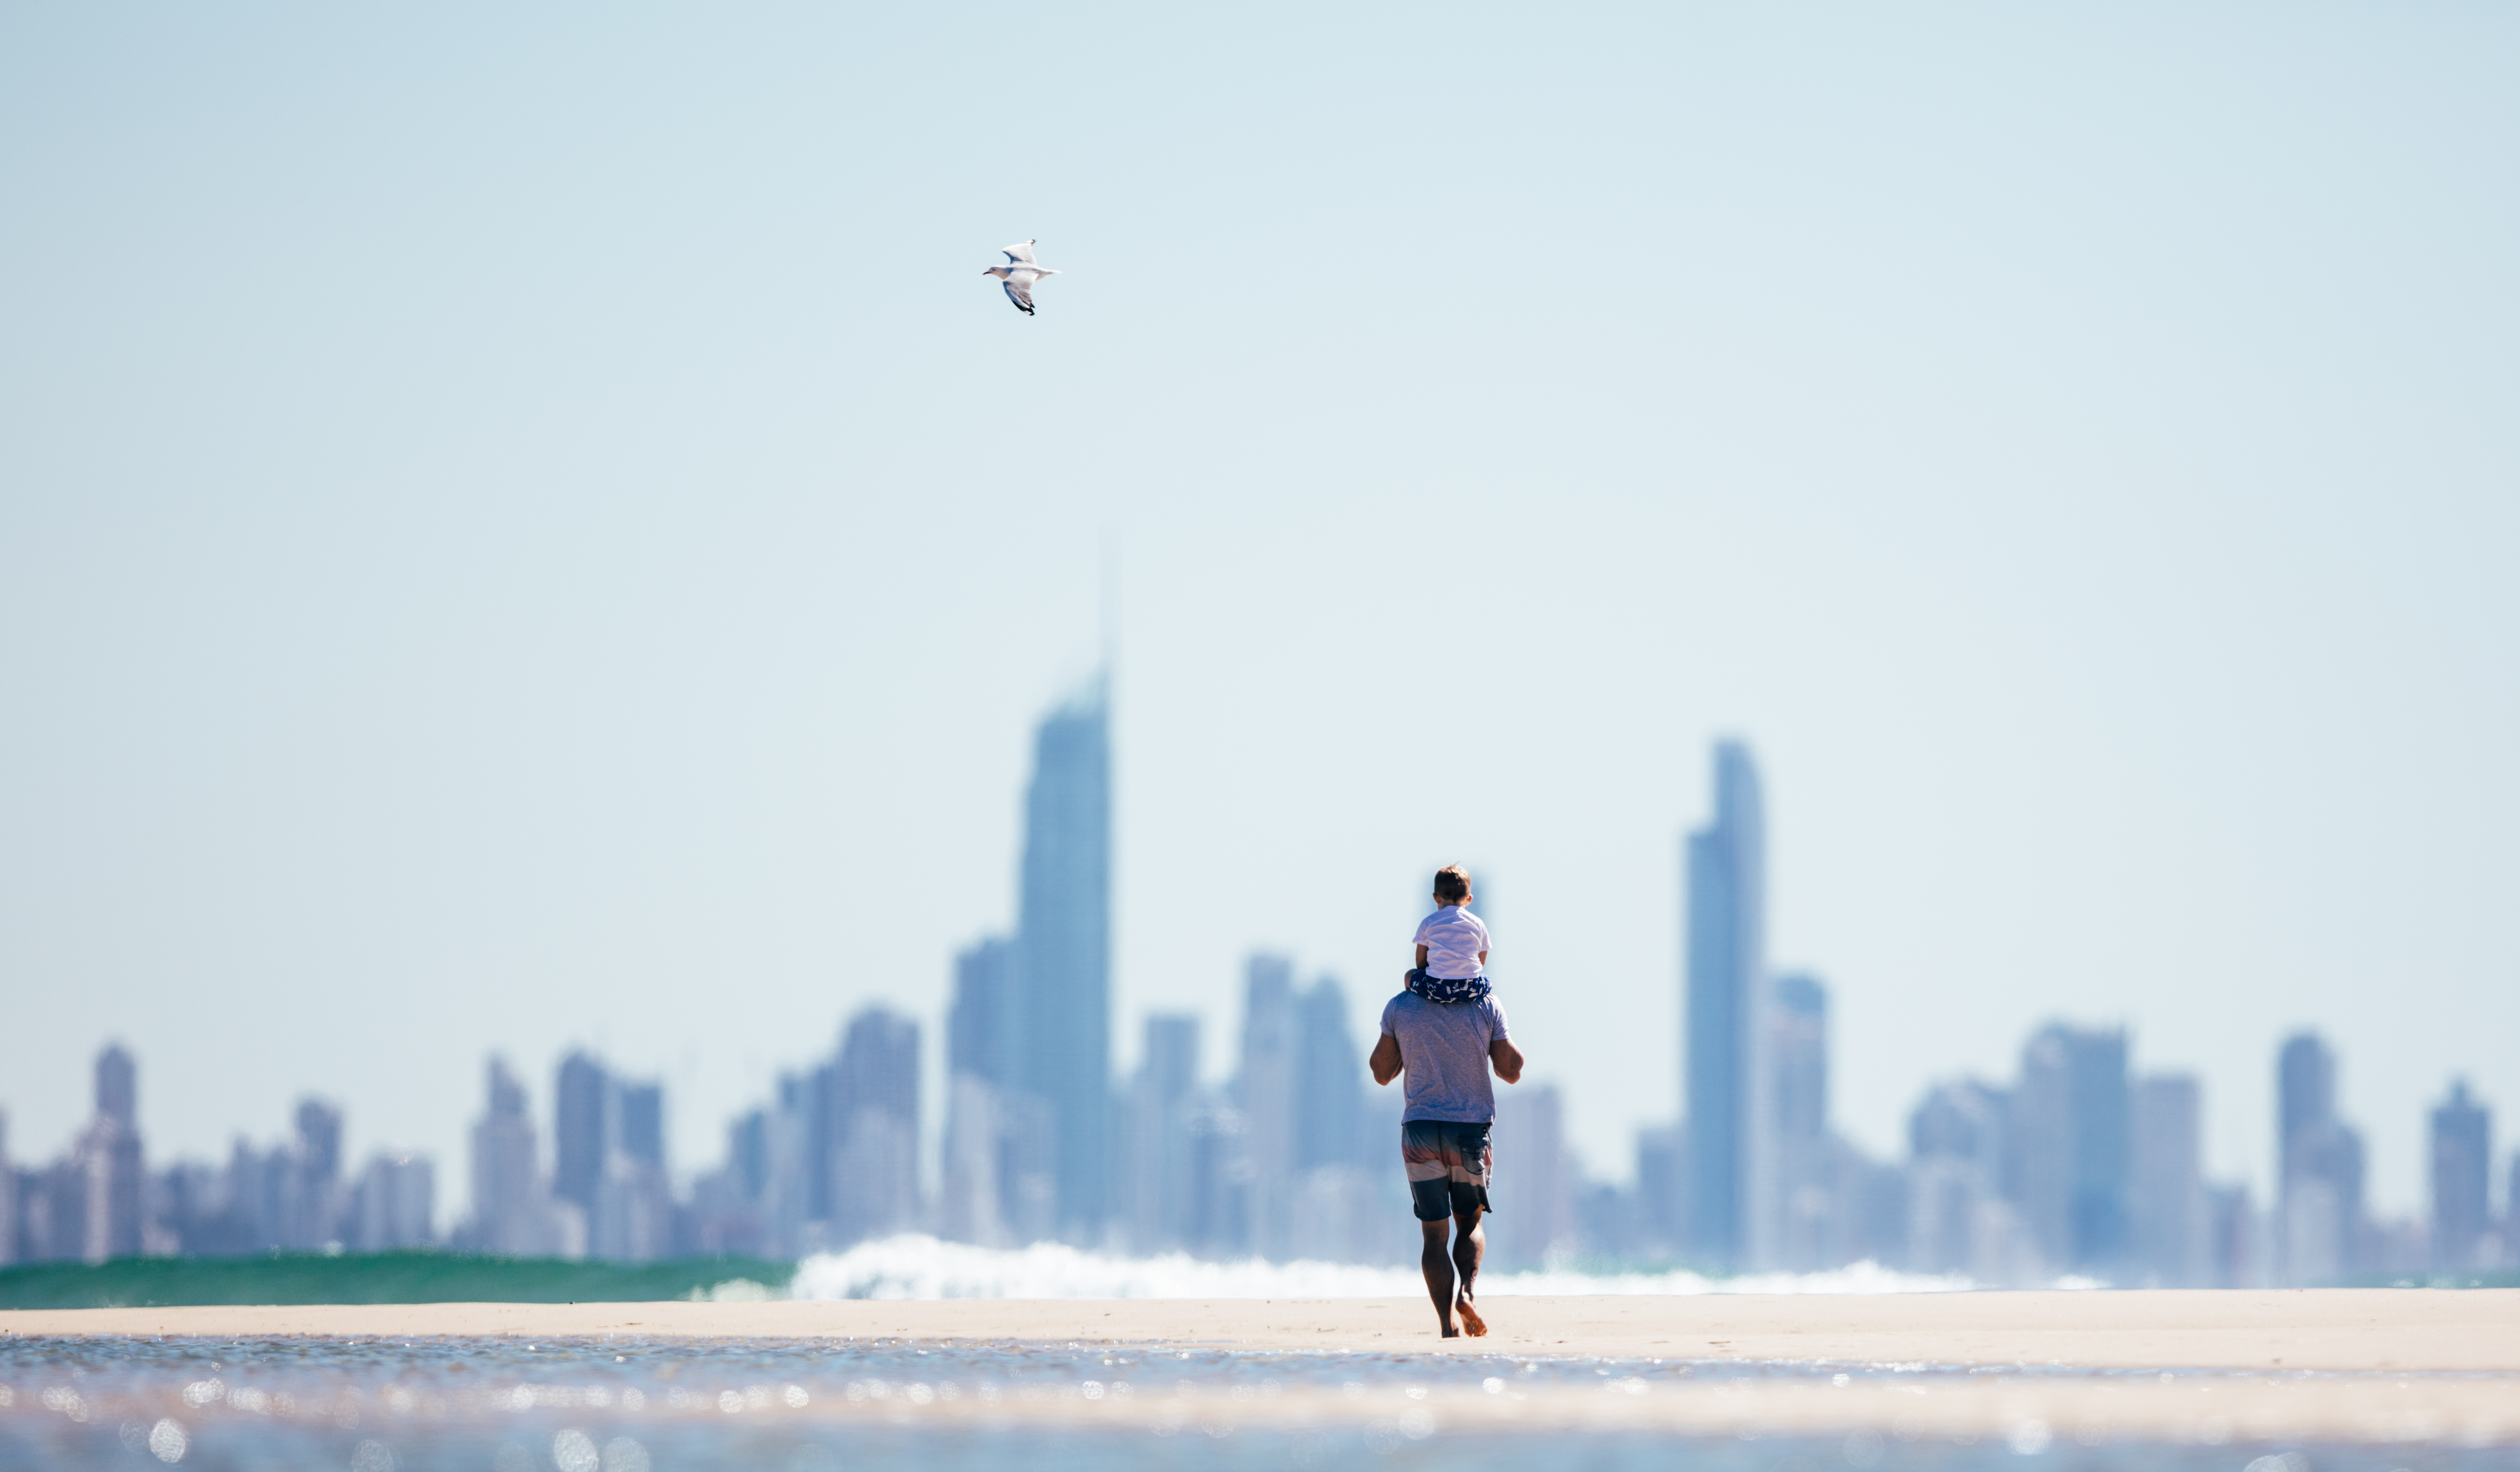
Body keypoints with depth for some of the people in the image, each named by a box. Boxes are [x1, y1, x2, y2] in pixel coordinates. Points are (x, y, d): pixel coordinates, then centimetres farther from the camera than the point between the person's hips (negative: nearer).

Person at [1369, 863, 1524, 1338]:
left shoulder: (1400, 1008, -1)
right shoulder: (1487, 1007, -2)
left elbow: (1382, 1073, 7)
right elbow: (1511, 1070, -1)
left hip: (1421, 1129, 0)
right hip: (1472, 1129, 0)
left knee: (1435, 1232, 3)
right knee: (1470, 1223, 14)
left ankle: (1448, 1324, -9)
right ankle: (1466, 1290, -14)